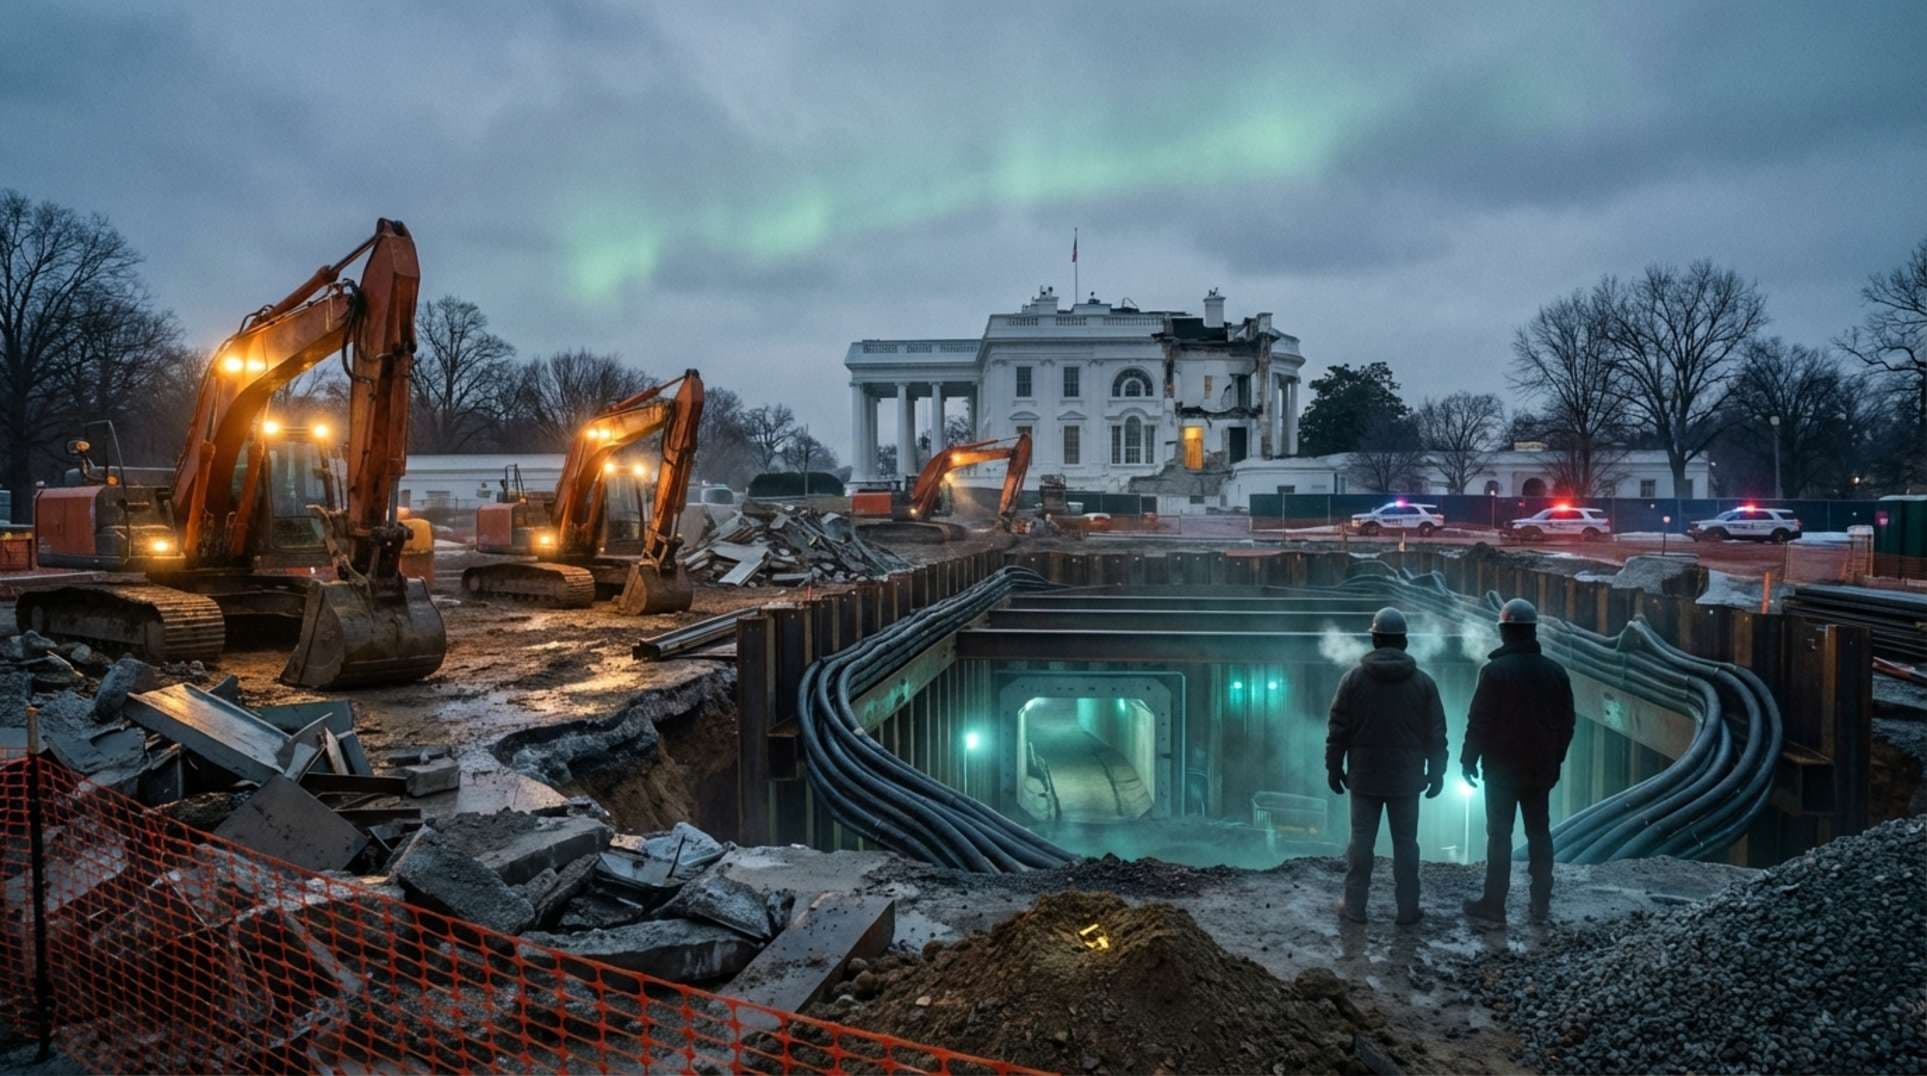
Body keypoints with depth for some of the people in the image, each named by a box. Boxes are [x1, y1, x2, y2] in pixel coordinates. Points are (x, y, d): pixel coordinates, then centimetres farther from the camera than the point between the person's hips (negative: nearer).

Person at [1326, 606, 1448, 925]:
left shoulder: (1353, 679, -5)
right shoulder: (1423, 682, -1)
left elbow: (1338, 729, -4)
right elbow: (1436, 734, 2)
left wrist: (1334, 767, 6)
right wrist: (1436, 772, 11)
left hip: (1364, 776, -1)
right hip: (1406, 778, 1)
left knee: (1361, 840, 6)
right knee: (1405, 842, 8)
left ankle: (1355, 905, 11)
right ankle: (1407, 908, 13)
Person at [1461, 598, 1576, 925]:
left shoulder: (1495, 671, -14)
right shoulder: (1554, 671, 3)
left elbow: (1479, 721, -14)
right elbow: (1566, 722, 9)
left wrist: (1469, 760, -3)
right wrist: (1555, 759, 20)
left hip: (1502, 768, -4)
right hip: (1541, 769, 5)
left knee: (1499, 834, 0)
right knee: (1539, 833, 12)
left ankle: (1494, 904, 3)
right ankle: (1541, 903, 17)